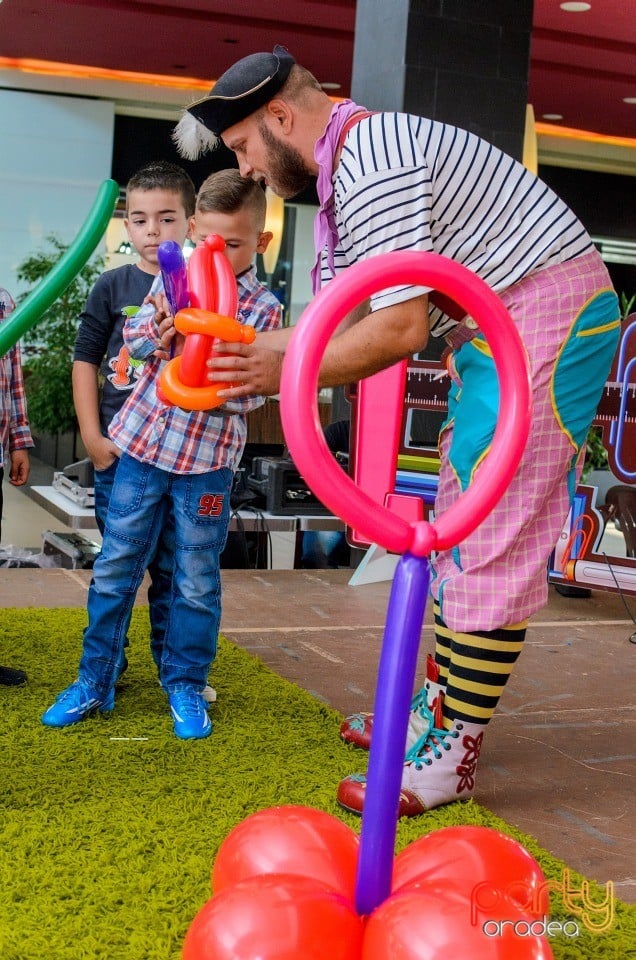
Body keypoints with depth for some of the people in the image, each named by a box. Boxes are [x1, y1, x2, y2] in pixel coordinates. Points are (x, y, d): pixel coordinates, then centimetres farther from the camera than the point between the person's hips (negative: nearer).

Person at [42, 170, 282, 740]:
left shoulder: (264, 309, -4)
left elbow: (249, 393, -9)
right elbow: (134, 336, 4)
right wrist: (157, 329, -18)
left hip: (208, 458, -2)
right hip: (143, 440, 3)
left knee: (196, 579, 7)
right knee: (115, 565, 7)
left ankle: (186, 684, 24)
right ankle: (95, 680, 20)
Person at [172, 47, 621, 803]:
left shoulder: (372, 159, -19)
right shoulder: (353, 162, 14)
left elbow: (403, 326, -24)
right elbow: (358, 314, 12)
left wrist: (290, 371, -16)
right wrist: (254, 345, 5)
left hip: (550, 314, -11)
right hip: (501, 328, 11)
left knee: (495, 540, -10)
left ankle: (451, 756, -3)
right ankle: (439, 708, 24)